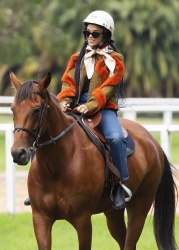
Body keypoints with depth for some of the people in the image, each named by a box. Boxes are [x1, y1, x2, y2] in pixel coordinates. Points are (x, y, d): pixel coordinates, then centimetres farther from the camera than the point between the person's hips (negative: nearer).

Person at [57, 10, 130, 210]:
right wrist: (64, 101, -12)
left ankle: (120, 185, -23)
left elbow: (107, 88, -8)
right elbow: (68, 82, 9)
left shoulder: (113, 60, 3)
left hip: (103, 109, -5)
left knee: (115, 137, -34)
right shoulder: (78, 58, 17)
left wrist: (90, 105, -23)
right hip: (76, 109, 5)